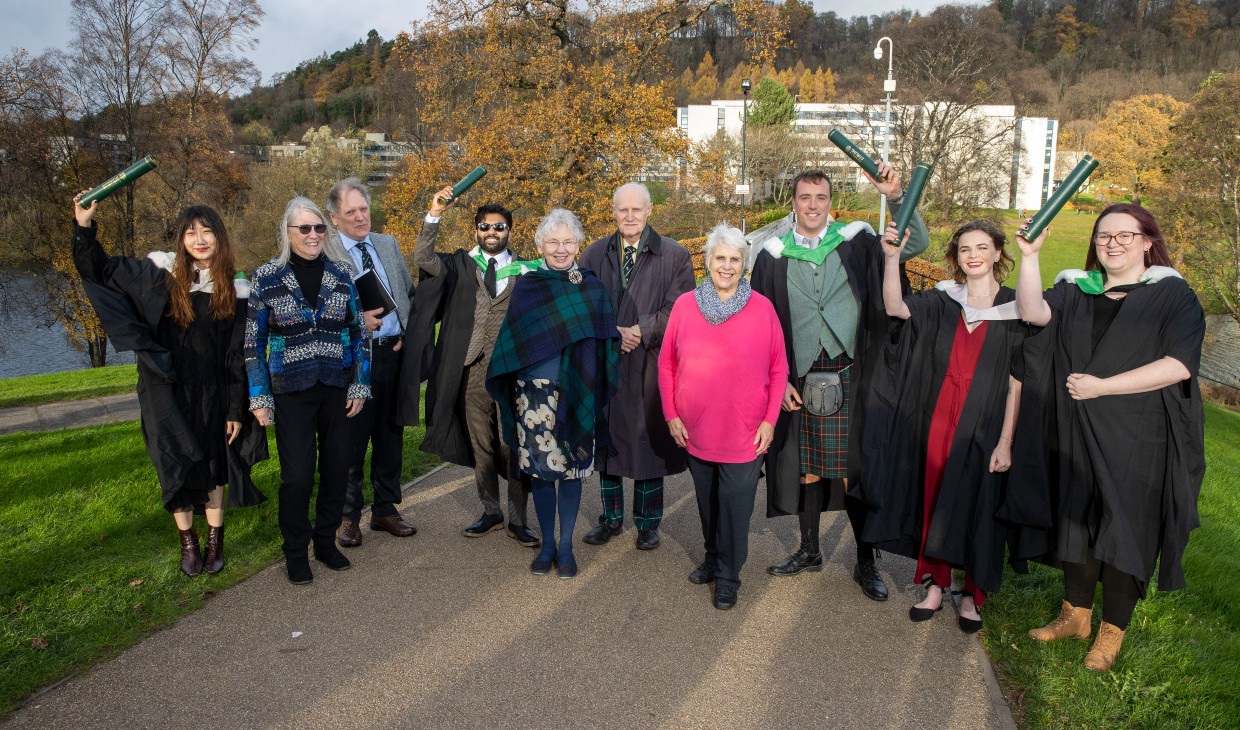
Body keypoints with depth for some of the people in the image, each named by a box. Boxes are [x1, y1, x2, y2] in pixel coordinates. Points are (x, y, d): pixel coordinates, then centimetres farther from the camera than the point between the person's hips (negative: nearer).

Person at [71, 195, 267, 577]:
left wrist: (236, 409, -4)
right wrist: (84, 226, -13)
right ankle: (188, 541, 24)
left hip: (213, 395, 0)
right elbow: (98, 270, 3)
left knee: (213, 463, 10)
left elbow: (239, 357, -3)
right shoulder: (161, 273, -4)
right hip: (168, 393, 1)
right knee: (176, 466, 8)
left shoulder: (235, 290, -5)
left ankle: (215, 538, 25)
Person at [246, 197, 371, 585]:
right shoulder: (266, 277, -3)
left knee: (337, 467, 8)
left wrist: (360, 385, 1)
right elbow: (254, 341, -1)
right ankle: (295, 551, 19)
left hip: (337, 388, 3)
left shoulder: (341, 274, 3)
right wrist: (259, 397, -4)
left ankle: (326, 541, 28)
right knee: (297, 474, -1)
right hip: (292, 391, -2)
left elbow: (358, 333, 6)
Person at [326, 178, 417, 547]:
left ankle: (386, 509, 28)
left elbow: (410, 293, 16)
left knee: (390, 436, 14)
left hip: (394, 352, 5)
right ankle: (348, 516, 22)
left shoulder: (388, 244, 11)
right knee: (352, 440, 5)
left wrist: (409, 333, 3)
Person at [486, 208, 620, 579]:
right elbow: (513, 341, 4)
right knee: (540, 467, 7)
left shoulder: (592, 288, 2)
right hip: (535, 393, 1)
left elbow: (606, 342, 2)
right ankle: (547, 543, 24)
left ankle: (566, 546, 21)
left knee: (571, 468, 6)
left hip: (577, 393, 0)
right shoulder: (525, 286, 3)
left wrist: (595, 390, -5)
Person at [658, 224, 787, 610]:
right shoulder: (685, 305, -2)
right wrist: (671, 415, -1)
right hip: (695, 430, 2)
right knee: (707, 502, 18)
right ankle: (713, 557, 40)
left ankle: (728, 576, 24)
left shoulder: (762, 308, -6)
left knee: (735, 507, 6)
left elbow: (778, 369, -1)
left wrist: (770, 420, -6)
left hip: (745, 433, -2)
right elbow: (667, 364, 3)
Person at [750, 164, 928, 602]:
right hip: (798, 381, 1)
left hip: (849, 379, -1)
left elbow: (916, 244, -9)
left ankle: (865, 562, 18)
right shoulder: (774, 255, 4)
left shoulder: (856, 244, 2)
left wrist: (895, 197, -23)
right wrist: (778, 379, -1)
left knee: (855, 469, 3)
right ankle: (809, 550, 29)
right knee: (805, 467, 11)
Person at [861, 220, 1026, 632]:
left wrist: (1006, 441, -10)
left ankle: (973, 595, 23)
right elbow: (894, 307, -14)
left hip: (983, 428, -2)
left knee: (975, 507, 6)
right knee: (935, 502, 9)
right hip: (937, 422, 3)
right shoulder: (941, 302, 4)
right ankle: (936, 586, 24)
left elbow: (1016, 382, -5)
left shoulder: (1013, 309, -3)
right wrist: (892, 257, -27)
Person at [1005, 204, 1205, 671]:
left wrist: (1103, 386, -17)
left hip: (1136, 440, -3)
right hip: (1074, 436, 4)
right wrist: (1030, 255, -20)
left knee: (1124, 531, 4)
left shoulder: (1172, 295, -3)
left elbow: (1179, 365, -14)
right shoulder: (1074, 290, 8)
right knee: (1075, 521, 11)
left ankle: (1112, 632, 21)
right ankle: (1076, 614, 29)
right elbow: (1034, 313, -12)